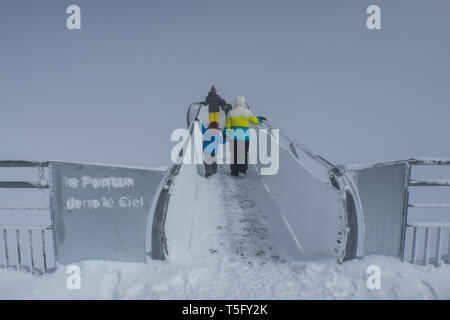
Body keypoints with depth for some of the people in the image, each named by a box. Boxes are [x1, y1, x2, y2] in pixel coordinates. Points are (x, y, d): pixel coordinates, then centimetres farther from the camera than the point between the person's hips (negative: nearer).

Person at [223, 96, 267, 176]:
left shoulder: (231, 112, -1)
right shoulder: (247, 111, -2)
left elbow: (227, 126, 1)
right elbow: (255, 121, 8)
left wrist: (224, 135, 11)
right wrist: (260, 118, 28)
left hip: (234, 136, 0)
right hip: (245, 136, 0)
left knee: (234, 154, 8)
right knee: (244, 153, 15)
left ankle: (235, 171, 10)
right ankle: (243, 169, 18)